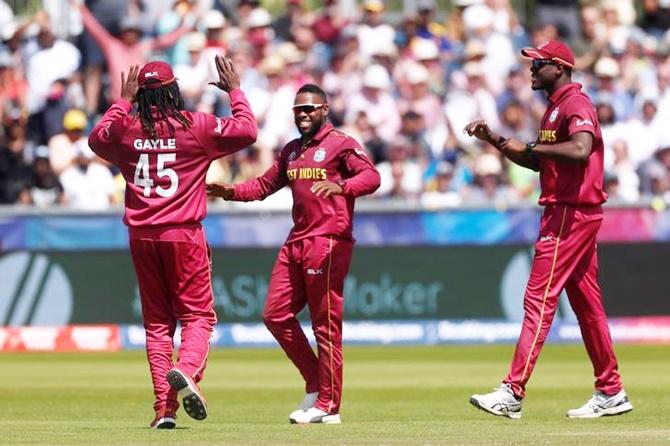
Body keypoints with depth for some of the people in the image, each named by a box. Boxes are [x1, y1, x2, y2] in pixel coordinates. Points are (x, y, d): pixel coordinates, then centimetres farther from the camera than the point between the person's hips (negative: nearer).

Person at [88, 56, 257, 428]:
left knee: (157, 321, 10)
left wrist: (123, 101, 29)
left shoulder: (125, 128, 3)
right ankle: (186, 371, -28)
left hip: (142, 237, 3)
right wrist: (236, 91, 11)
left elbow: (97, 138, 24)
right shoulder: (196, 126, -6)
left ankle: (165, 407, 2)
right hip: (184, 234, -3)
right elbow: (247, 131, -2)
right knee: (198, 314, 3)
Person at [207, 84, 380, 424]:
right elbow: (265, 185, 24)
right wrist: (231, 192, 7)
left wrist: (340, 186, -35)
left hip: (329, 242, -8)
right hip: (296, 242, 8)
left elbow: (372, 177, -16)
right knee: (276, 315, 6)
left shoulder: (341, 144, -4)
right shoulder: (291, 151, 20)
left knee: (326, 325, -6)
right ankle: (316, 382, 17)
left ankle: (328, 406, -2)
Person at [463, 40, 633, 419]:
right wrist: (495, 140, 14)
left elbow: (580, 150, -30)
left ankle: (513, 393, -19)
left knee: (539, 300, -14)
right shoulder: (557, 107, 20)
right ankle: (611, 392, 18)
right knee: (586, 303, 13)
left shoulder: (575, 103, -13)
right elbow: (539, 162, 25)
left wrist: (529, 146, -23)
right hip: (571, 213, 11)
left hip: (571, 213, -11)